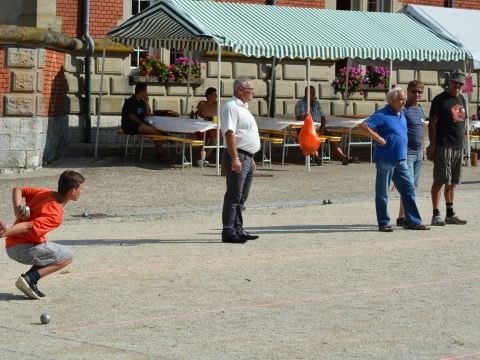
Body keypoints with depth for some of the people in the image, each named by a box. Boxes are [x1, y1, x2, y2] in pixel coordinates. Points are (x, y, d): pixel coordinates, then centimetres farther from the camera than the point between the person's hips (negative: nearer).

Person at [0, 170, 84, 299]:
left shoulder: (44, 193, 6)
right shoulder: (56, 216, -19)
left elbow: (17, 190, 11)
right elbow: (30, 226, -30)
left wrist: (17, 209, -4)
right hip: (24, 249, -9)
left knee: (53, 254, 26)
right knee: (67, 257, 0)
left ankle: (30, 281, 7)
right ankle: (29, 279, -9)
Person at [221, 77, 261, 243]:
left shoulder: (243, 108, 20)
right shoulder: (231, 107, -11)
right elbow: (229, 133, -20)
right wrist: (235, 158, -26)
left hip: (247, 158, 10)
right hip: (237, 157, -10)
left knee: (241, 198, 13)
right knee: (233, 197, -9)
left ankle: (238, 230, 18)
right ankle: (228, 232, -8)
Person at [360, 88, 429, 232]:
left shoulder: (402, 115, 15)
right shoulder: (382, 115, -9)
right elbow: (363, 125, -17)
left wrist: (404, 153, 17)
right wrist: (378, 138, -19)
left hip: (400, 160, 8)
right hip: (385, 159, -8)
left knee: (408, 189, 5)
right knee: (382, 192, 1)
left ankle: (413, 221, 9)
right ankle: (383, 223, 7)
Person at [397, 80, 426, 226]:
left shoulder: (420, 110, 16)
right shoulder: (403, 109, -10)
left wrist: (422, 150, 22)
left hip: (418, 153, 8)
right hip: (406, 152, -8)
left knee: (413, 187, 8)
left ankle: (403, 217, 12)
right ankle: (403, 217, -14)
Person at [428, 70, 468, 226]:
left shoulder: (461, 99, 16)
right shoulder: (440, 100, -6)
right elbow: (432, 124, -9)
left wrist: (462, 145, 17)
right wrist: (432, 147, -14)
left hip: (458, 147, 7)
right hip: (443, 147, -7)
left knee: (452, 182, 11)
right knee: (440, 180, -9)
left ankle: (450, 214, 17)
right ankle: (436, 215, -8)